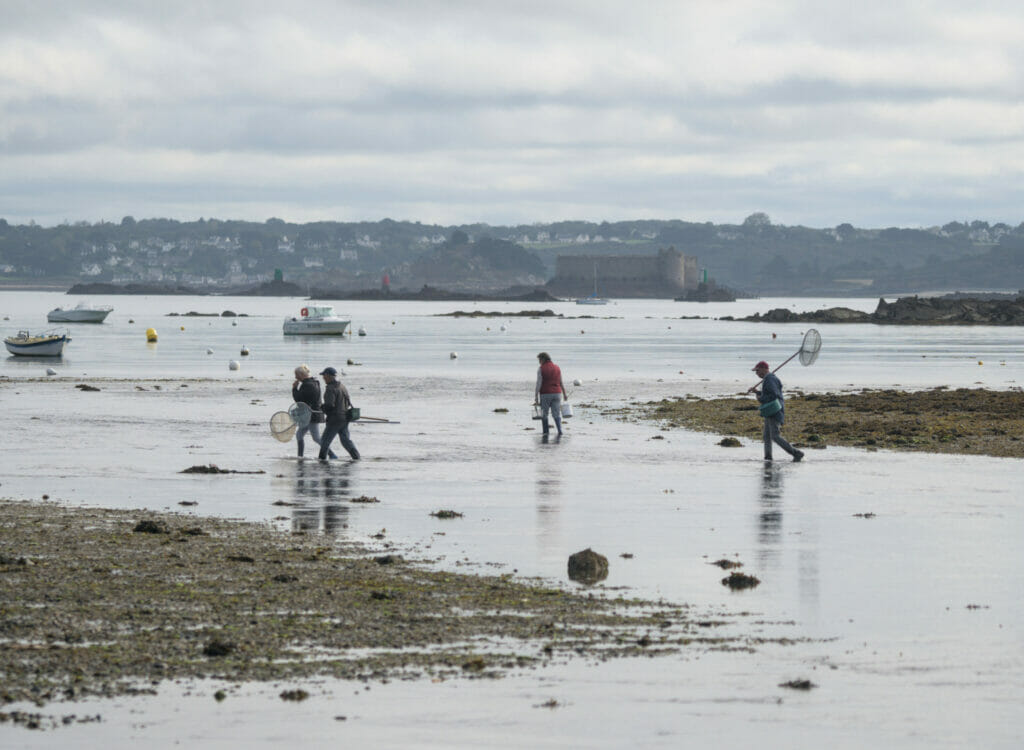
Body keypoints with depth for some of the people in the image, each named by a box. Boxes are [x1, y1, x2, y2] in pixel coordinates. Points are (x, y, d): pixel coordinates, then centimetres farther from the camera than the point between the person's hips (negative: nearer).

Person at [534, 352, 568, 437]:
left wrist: (536, 398, -10)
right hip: (557, 394, 4)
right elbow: (561, 383, 13)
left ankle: (546, 432, 11)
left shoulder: (541, 369, -6)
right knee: (556, 414, 5)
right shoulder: (557, 368, 8)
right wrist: (565, 394, 23)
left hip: (545, 394, -4)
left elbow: (538, 384, -11)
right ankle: (560, 430, -12)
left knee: (544, 414, 11)